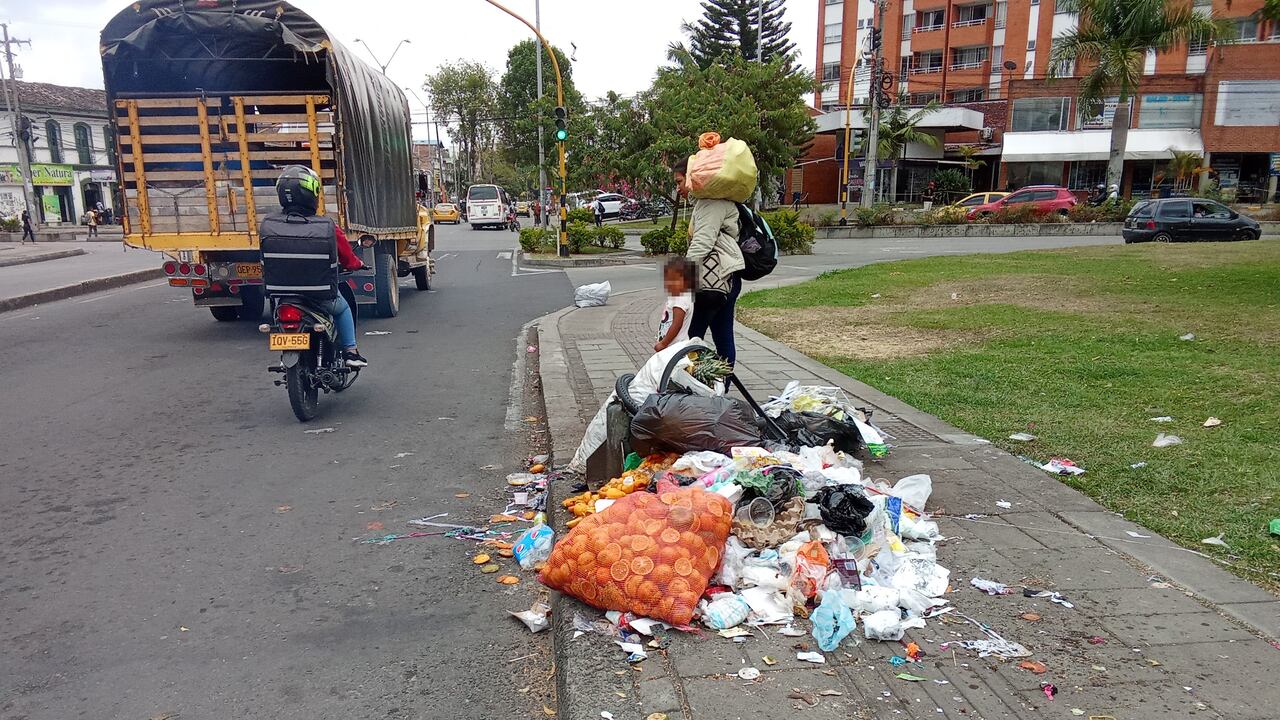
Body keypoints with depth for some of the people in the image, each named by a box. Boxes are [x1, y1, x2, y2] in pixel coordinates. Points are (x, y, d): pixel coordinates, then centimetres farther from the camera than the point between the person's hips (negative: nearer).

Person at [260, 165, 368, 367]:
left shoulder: (266, 225, -8)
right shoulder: (327, 227, -16)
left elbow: (265, 261, 6)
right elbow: (347, 257, 0)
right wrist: (357, 264, 24)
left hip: (280, 297, 2)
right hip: (321, 297, -2)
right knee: (342, 308, 31)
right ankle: (350, 352, 27)